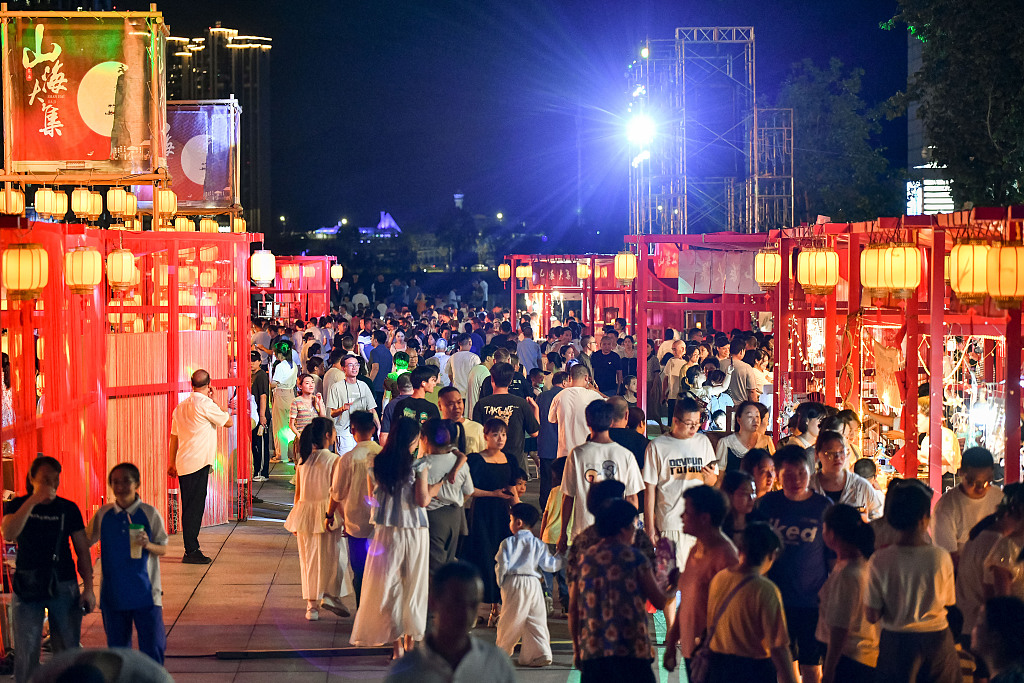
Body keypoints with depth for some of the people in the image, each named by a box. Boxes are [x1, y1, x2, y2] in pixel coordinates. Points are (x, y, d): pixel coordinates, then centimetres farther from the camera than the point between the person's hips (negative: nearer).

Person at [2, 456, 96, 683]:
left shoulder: (68, 509, 6)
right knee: (26, 654, -1)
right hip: (27, 587, -1)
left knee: (67, 651, 2)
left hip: (63, 587, 1)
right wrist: (33, 500, -22)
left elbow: (82, 550, 8)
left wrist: (88, 588, 1)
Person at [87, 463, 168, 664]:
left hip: (145, 593, -2)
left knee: (153, 647, -4)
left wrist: (148, 545, -18)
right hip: (113, 593, 2)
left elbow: (163, 549, 2)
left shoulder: (150, 514, -3)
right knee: (117, 648, 11)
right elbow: (85, 542, 16)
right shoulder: (103, 515, 3)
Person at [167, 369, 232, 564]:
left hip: (183, 464, 8)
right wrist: (214, 400, 4)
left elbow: (174, 437, 19)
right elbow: (229, 422, -2)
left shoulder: (181, 407, 14)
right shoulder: (206, 405, -11)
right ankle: (191, 552, -5)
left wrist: (172, 463, 26)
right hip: (199, 463, -8)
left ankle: (191, 549, 18)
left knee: (190, 507, 13)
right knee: (195, 507, -6)